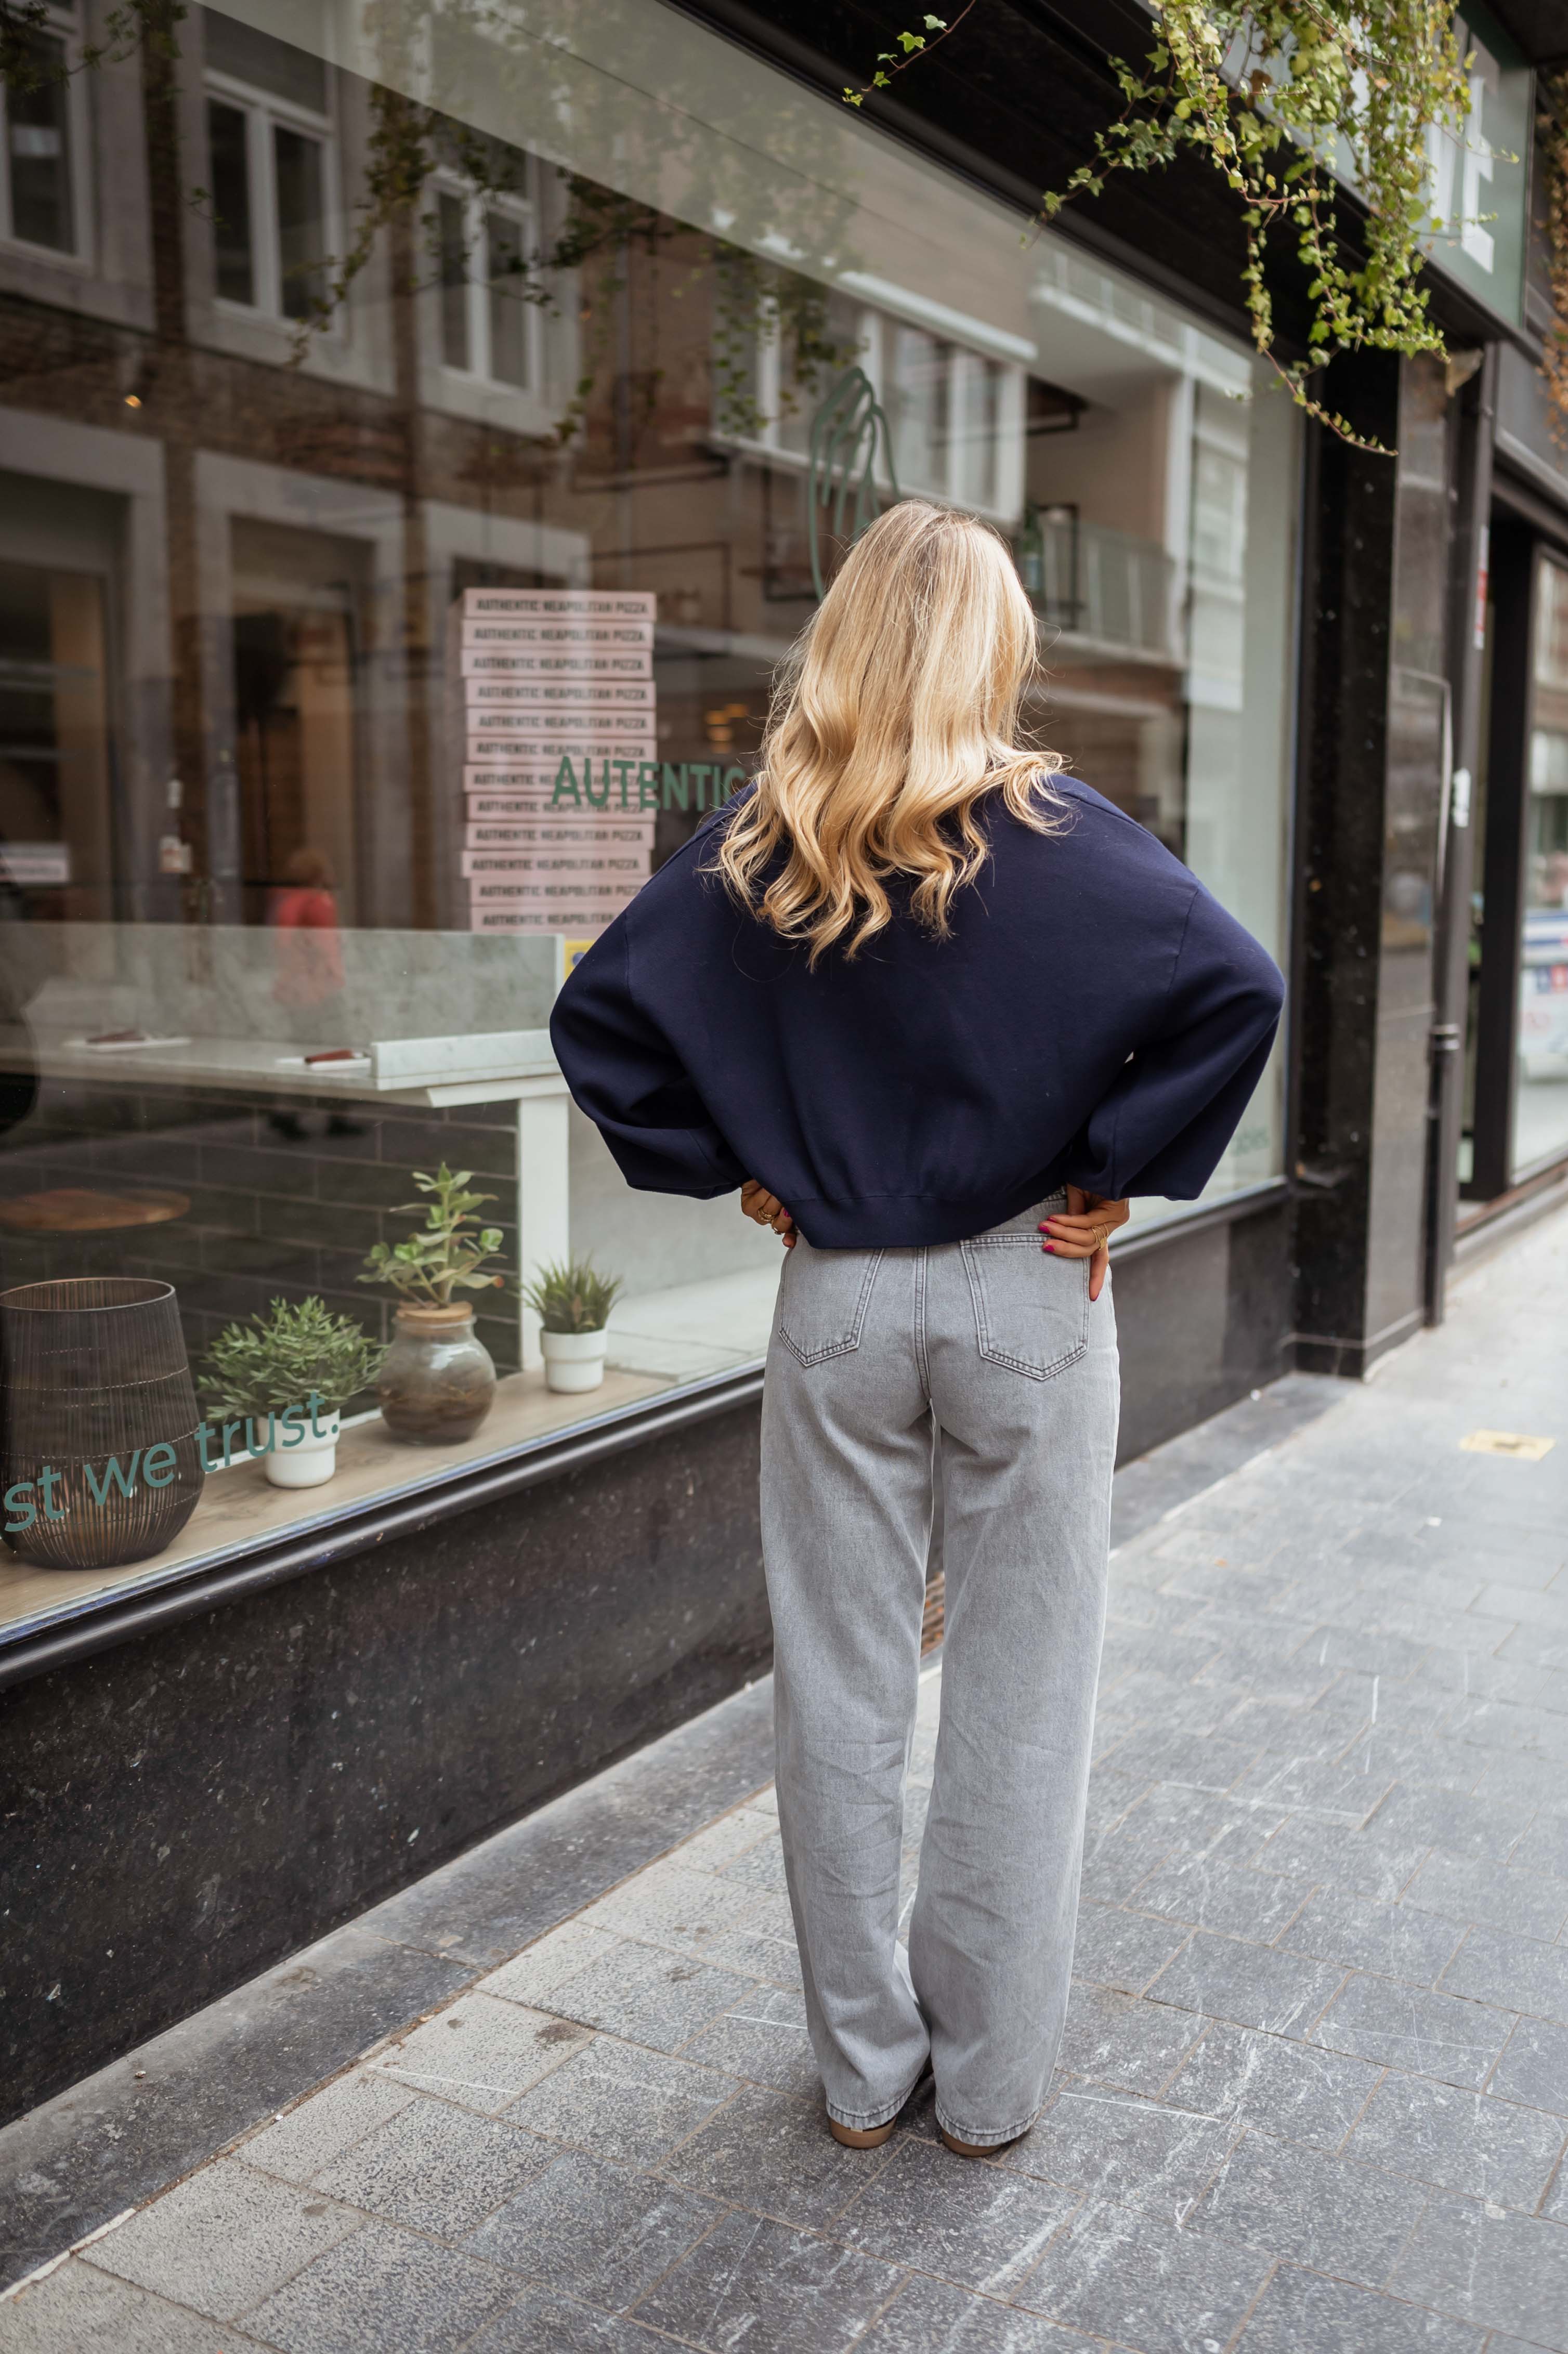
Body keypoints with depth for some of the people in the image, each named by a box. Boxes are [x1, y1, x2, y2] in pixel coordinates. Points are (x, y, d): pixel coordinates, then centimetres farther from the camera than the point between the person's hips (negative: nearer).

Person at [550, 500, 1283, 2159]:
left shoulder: (753, 851, 0)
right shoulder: (1053, 835, -8)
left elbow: (596, 1018, -1)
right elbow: (1238, 990, -19)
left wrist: (727, 1170, 4)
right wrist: (1116, 1175, -9)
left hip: (837, 1302, 2)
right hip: (1027, 1296, -2)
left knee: (838, 1692, 13)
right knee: (1018, 1695, 11)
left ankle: (861, 2067, 28)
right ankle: (990, 2079, 25)